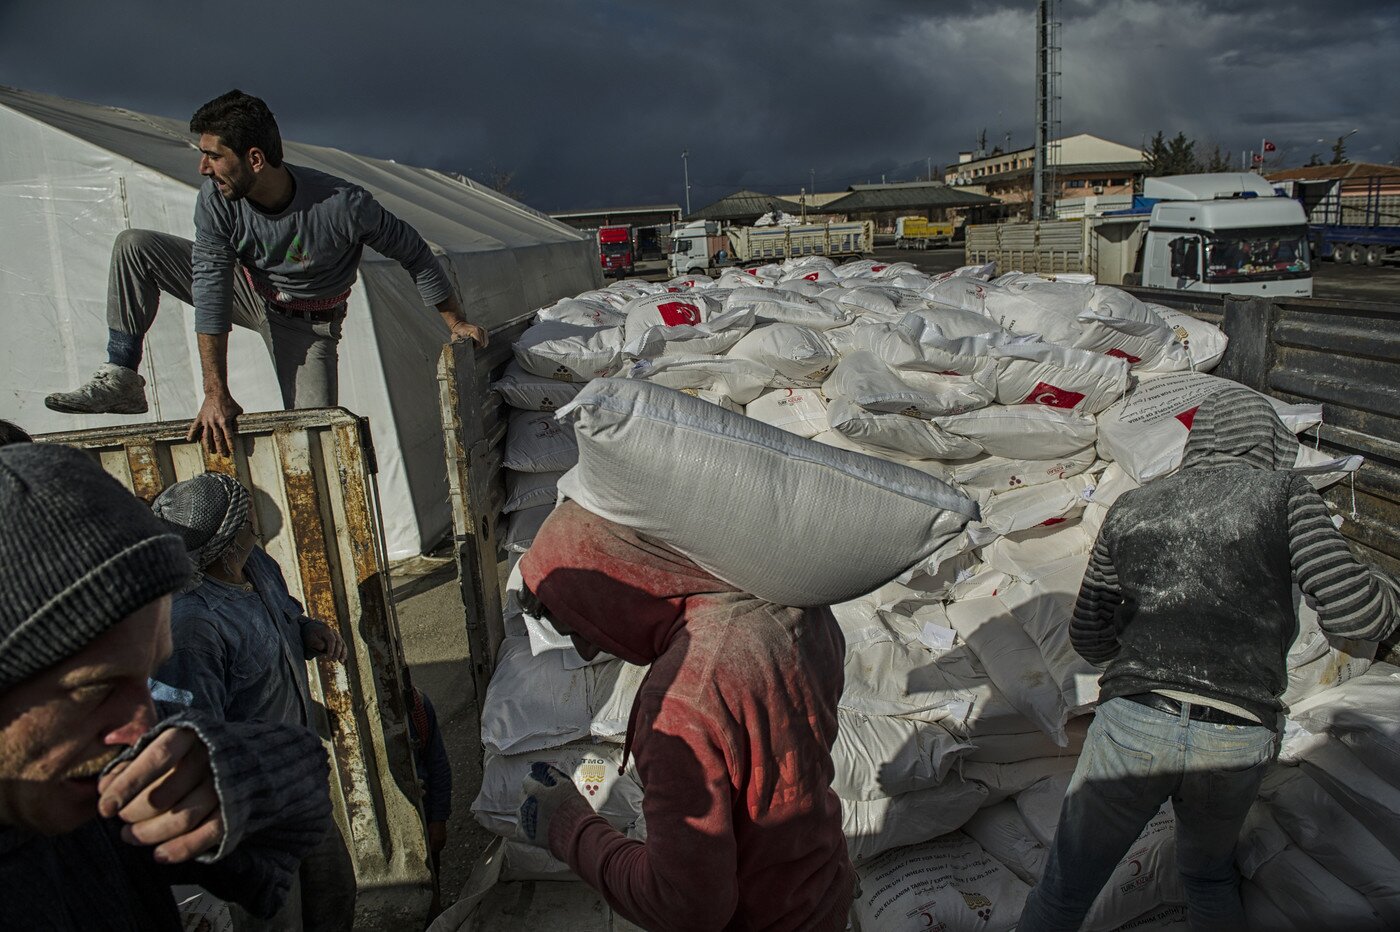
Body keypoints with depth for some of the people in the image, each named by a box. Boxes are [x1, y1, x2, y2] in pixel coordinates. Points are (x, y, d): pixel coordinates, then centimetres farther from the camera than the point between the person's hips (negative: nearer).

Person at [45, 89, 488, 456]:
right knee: (135, 246, -10)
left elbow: (414, 253, -21)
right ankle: (121, 379, -4)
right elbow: (211, 290, -26)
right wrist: (215, 391, -30)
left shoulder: (342, 204, -34)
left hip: (307, 322, -3)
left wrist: (456, 323, -17)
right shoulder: (216, 200, -24)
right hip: (245, 288, 4)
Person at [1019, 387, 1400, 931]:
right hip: (1236, 744, 1)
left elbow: (1088, 637, 14)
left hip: (1133, 724, 0)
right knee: (1208, 873, 31)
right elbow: (1352, 612, -4)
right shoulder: (1285, 495, 3)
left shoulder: (1130, 510, 11)